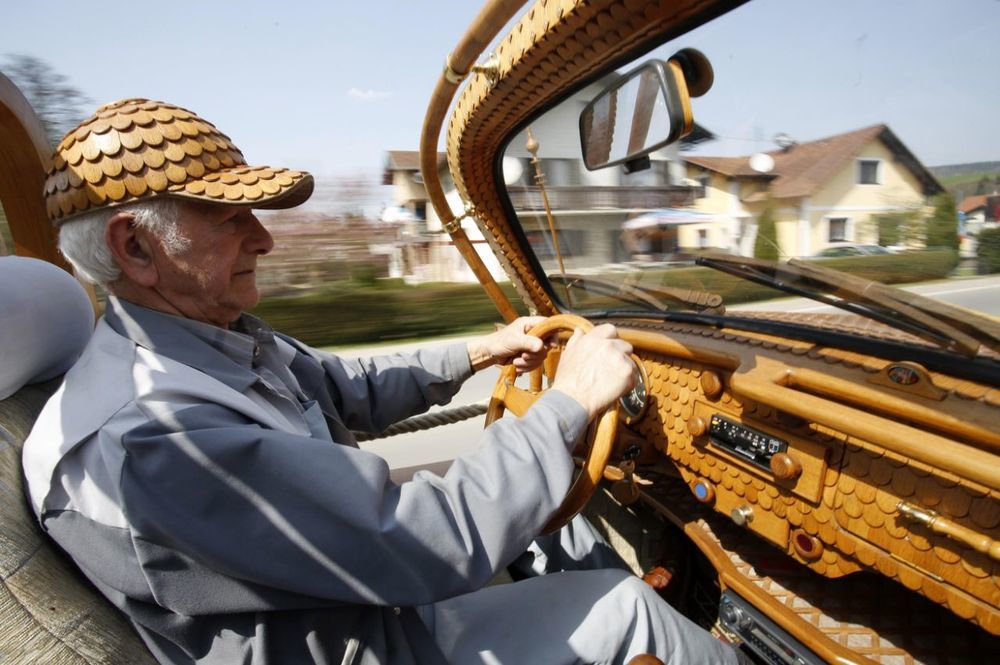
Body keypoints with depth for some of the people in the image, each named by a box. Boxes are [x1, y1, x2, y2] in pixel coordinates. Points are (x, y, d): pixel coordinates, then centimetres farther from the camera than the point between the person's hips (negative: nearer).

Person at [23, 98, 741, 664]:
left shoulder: (223, 338, -5)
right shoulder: (148, 437, -34)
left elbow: (355, 389, 10)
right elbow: (434, 546, -36)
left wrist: (479, 352, 5)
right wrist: (569, 403, -27)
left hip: (366, 585, 9)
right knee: (620, 602, -7)